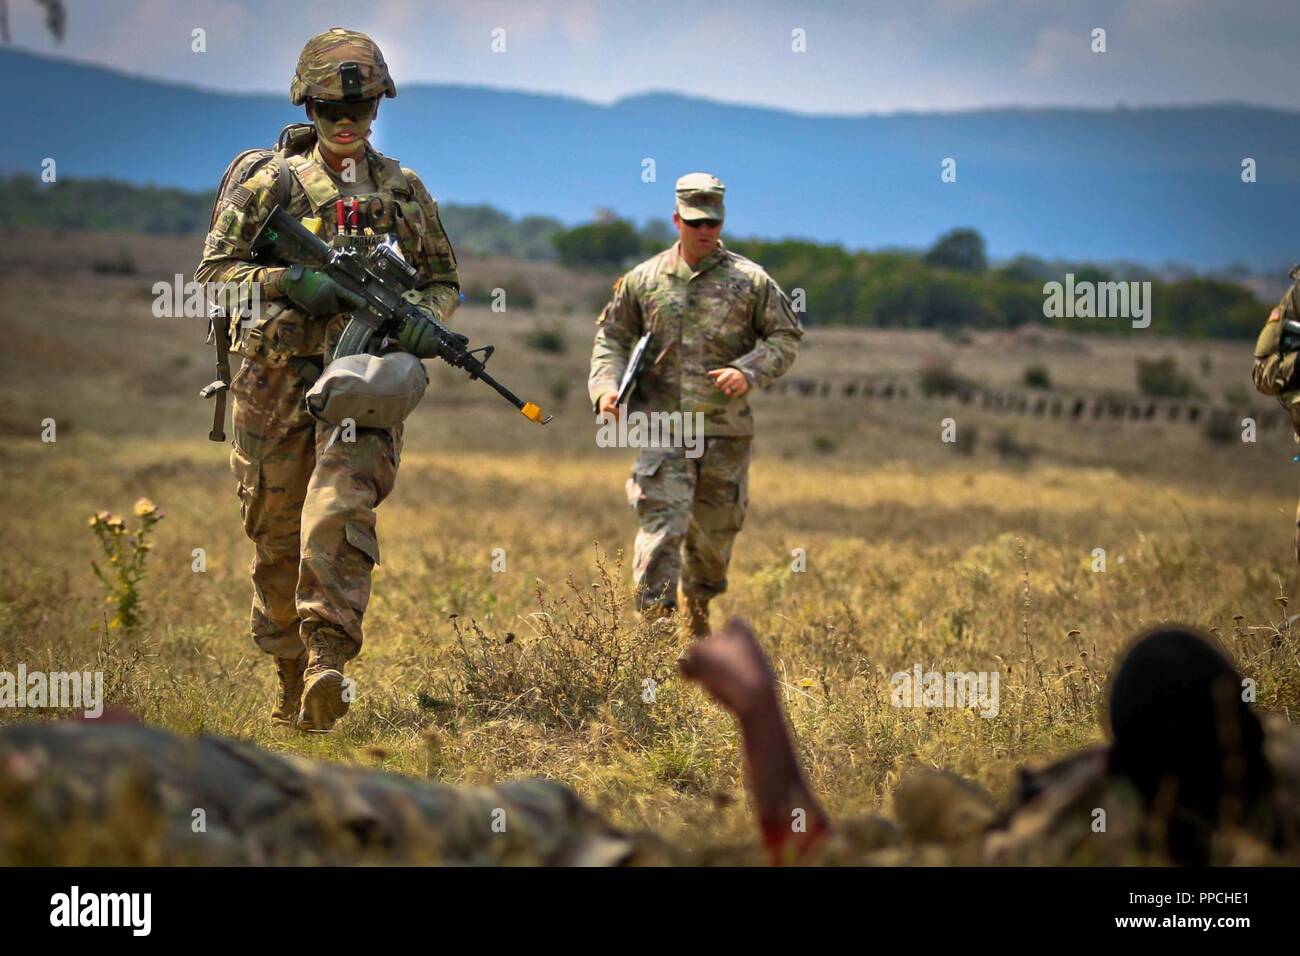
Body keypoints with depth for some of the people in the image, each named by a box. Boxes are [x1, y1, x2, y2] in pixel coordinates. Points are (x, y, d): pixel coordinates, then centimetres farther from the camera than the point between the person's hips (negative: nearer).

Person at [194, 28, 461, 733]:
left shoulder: (403, 190, 11)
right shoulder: (272, 182, 5)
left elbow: (444, 279, 19)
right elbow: (213, 269, 2)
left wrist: (428, 315, -4)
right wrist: (287, 281, -14)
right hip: (276, 385, 1)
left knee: (339, 515, -22)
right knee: (276, 539, 5)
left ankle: (328, 661, -28)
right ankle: (292, 687, 17)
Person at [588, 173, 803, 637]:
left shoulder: (750, 281, 3)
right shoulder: (643, 280, 5)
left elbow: (786, 337, 6)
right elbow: (610, 337, 12)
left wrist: (749, 371, -11)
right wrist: (606, 385, -6)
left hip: (726, 429, 1)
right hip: (662, 428, -1)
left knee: (717, 528, 12)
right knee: (662, 522, -14)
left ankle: (698, 607, 38)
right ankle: (654, 620, -15)